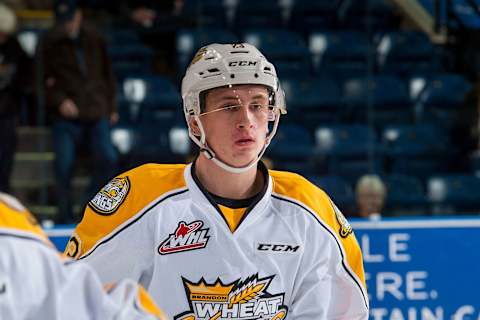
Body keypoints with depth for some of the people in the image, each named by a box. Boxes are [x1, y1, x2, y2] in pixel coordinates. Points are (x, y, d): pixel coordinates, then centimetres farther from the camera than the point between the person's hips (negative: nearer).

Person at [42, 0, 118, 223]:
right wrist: (59, 101, -15)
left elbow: (107, 74, 19)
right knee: (64, 166, -6)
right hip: (67, 115, -2)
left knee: (108, 159, -10)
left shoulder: (95, 40, 10)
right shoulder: (52, 43, 1)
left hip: (97, 114, 2)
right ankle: (65, 216, 8)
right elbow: (46, 80, 1)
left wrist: (111, 107, 18)